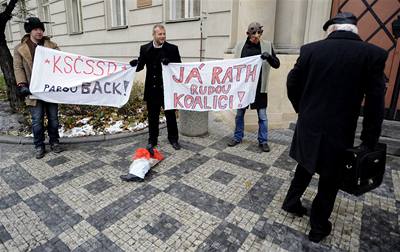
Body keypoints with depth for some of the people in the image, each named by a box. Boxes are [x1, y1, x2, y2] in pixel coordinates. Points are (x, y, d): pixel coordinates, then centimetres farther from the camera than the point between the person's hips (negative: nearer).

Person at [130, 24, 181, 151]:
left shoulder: (172, 48, -4)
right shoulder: (145, 49, 1)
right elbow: (140, 66, 6)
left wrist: (169, 62, -25)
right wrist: (135, 64, -17)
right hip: (152, 89, 2)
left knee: (170, 115, 11)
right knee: (152, 116, 12)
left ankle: (173, 139, 28)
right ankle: (152, 140, 28)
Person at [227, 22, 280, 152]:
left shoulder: (267, 45, 0)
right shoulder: (240, 45, 2)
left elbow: (276, 64, -2)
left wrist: (269, 57, -21)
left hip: (259, 87, -1)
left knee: (262, 116, 4)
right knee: (239, 113, 11)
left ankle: (263, 141, 19)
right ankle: (237, 137, 28)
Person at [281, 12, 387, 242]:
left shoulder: (310, 49, -2)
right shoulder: (374, 54, -7)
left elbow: (292, 84, 3)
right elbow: (375, 102, -8)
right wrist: (369, 142, -1)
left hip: (309, 126, 2)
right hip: (339, 131, -2)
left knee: (306, 166, 26)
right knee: (330, 180, 14)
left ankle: (291, 202, 39)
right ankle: (318, 228, 29)